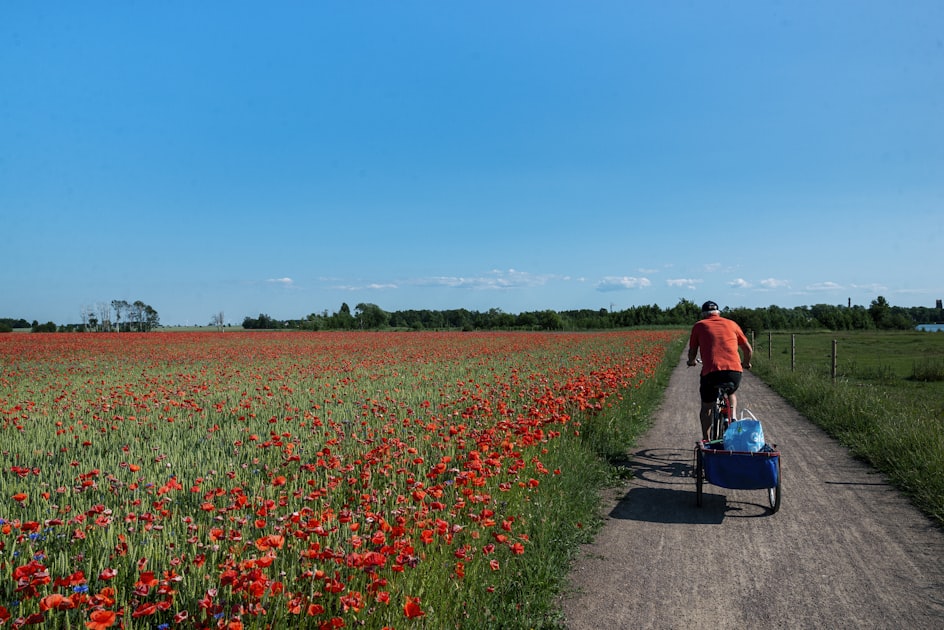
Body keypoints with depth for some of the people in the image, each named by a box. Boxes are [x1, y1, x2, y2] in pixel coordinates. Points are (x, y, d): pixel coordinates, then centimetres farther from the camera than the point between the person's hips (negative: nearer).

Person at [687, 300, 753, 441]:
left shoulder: (699, 326, 15)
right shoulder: (731, 324, 21)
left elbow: (692, 352, 15)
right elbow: (749, 350, 23)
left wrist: (691, 362, 38)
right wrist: (745, 364, 43)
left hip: (711, 371, -2)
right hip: (735, 371, 2)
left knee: (706, 407, 20)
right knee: (731, 393, 35)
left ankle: (705, 439, 20)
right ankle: (733, 418, 14)